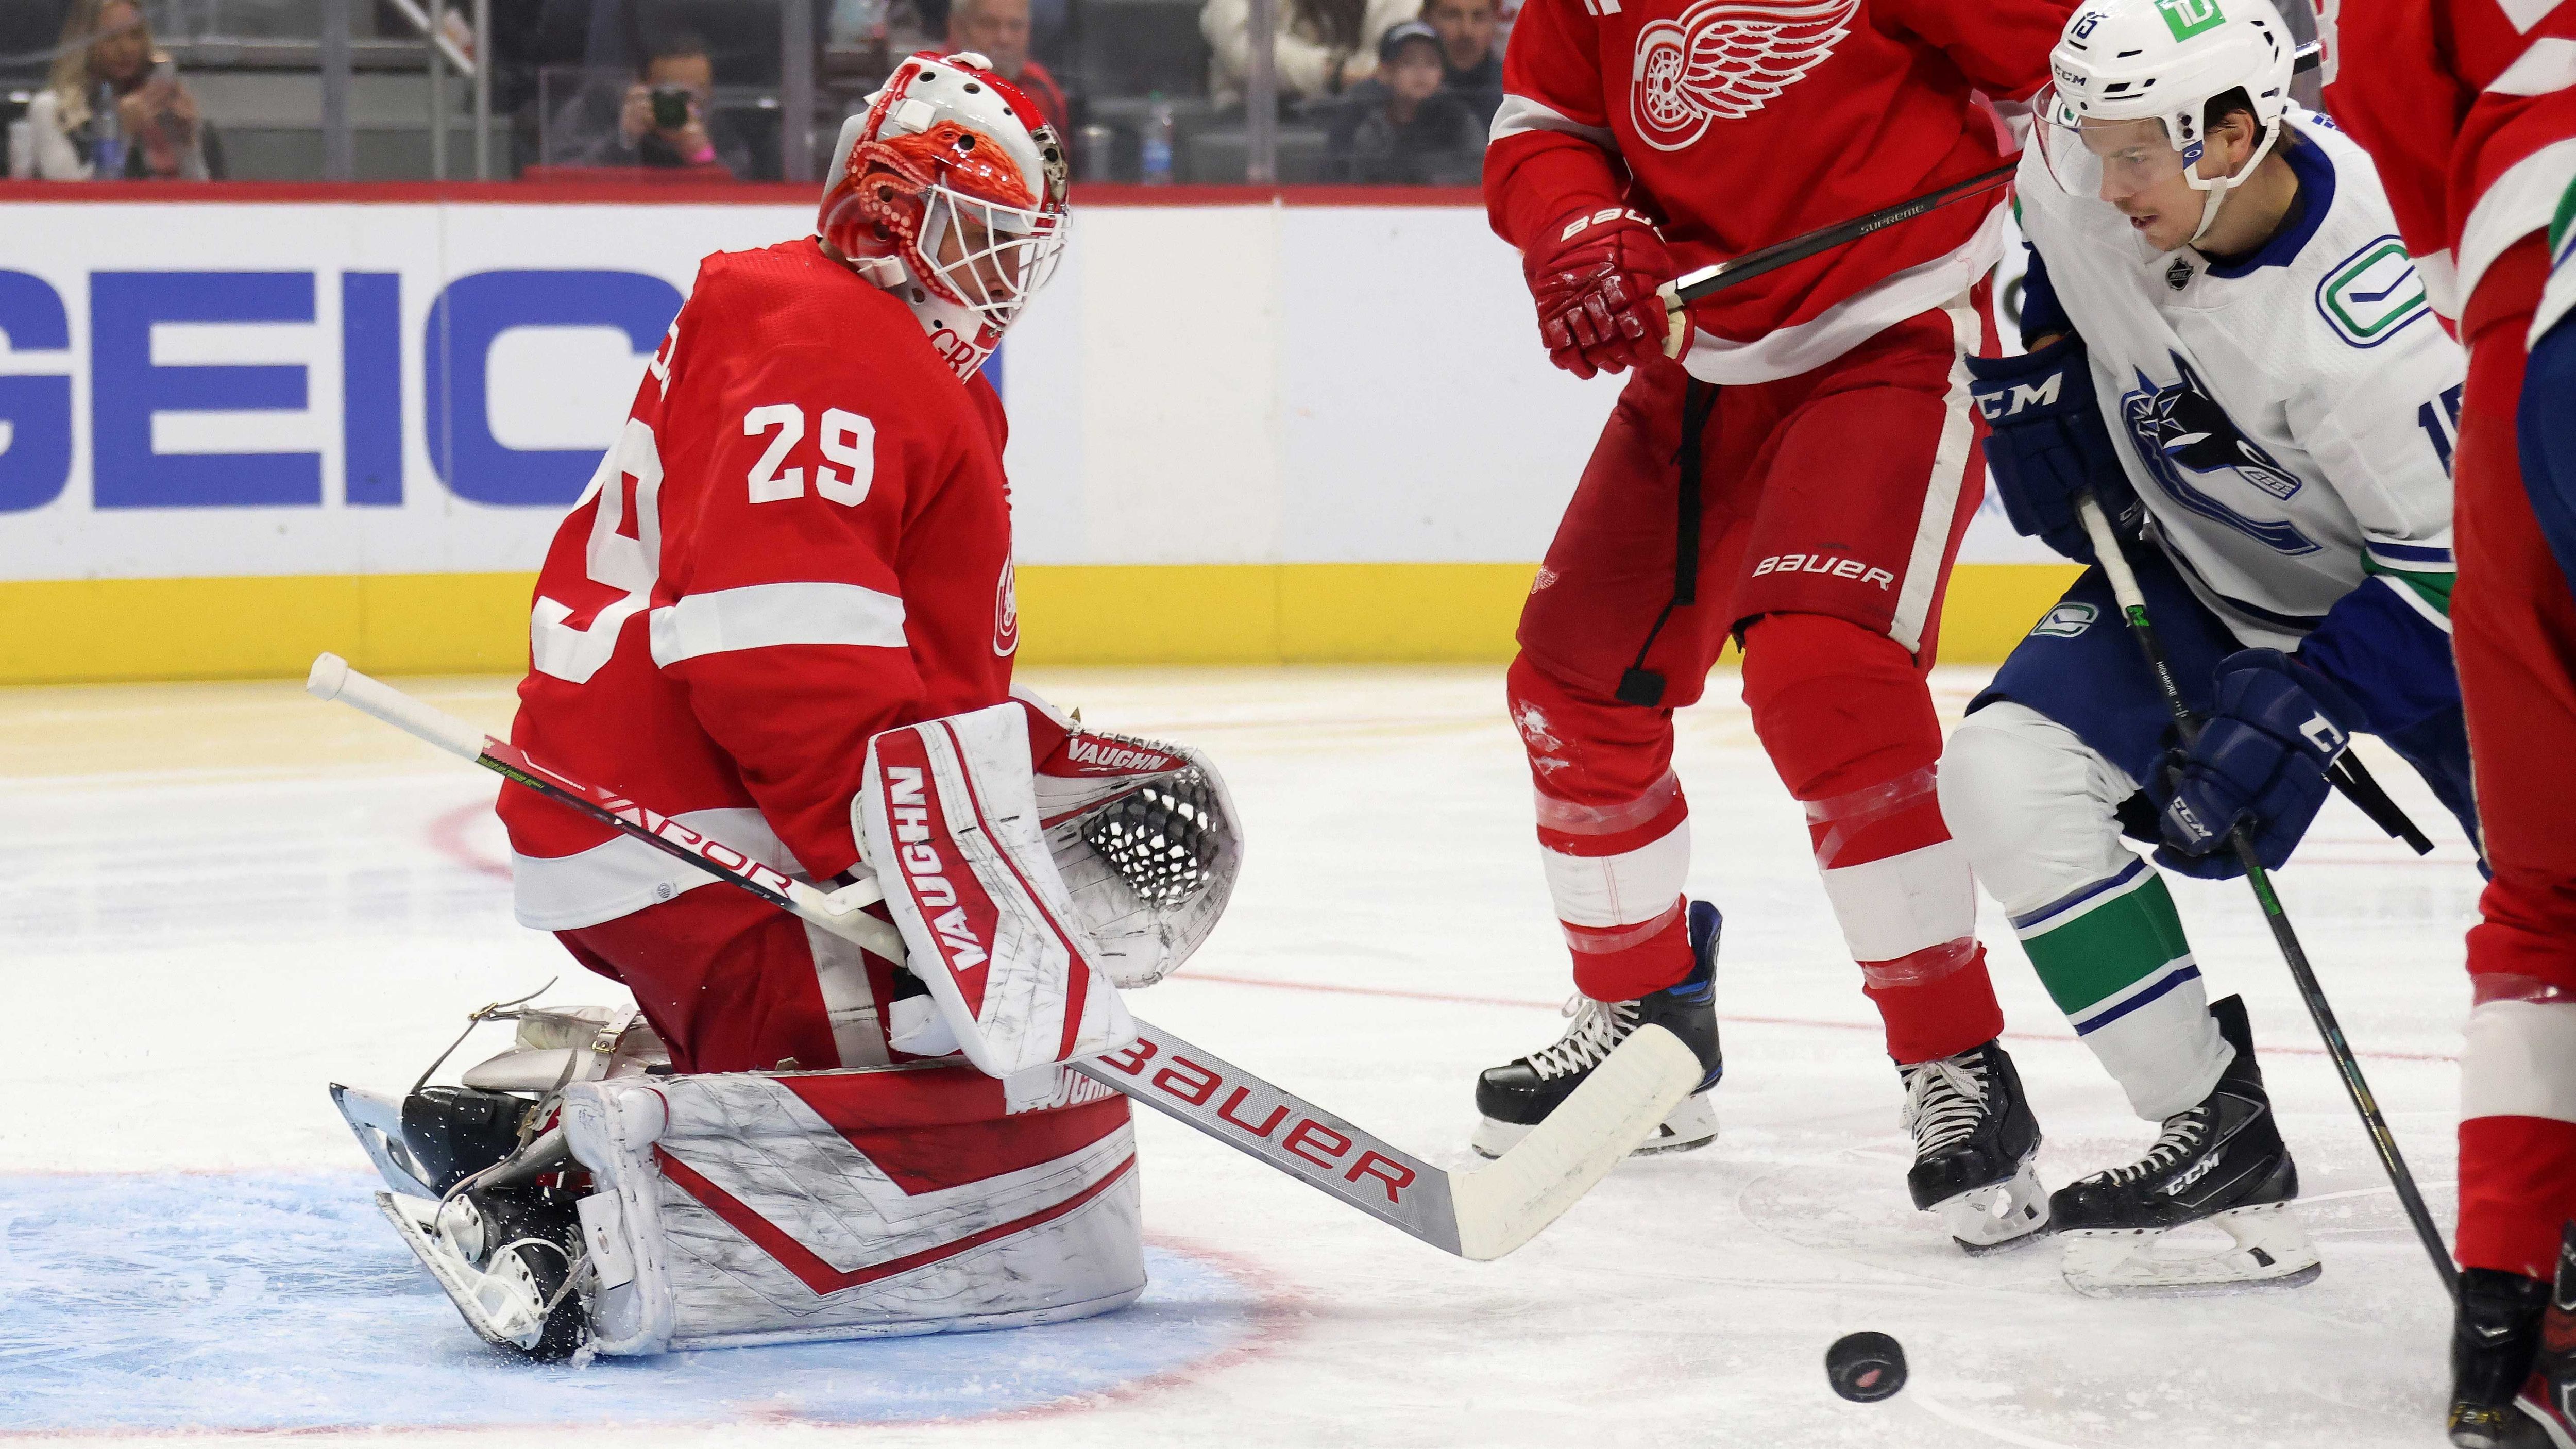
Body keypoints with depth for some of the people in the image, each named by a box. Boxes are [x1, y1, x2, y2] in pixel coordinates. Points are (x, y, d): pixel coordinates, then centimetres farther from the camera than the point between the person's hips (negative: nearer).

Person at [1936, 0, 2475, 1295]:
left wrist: (2296, 711, -34)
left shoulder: (2366, 300, -36)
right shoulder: (2076, 174, -19)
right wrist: (2032, 371, -4)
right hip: (2190, 568, 5)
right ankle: (2220, 1139, -11)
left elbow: (2452, 551, -30)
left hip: (2404, 588, -5)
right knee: (2006, 771, -15)